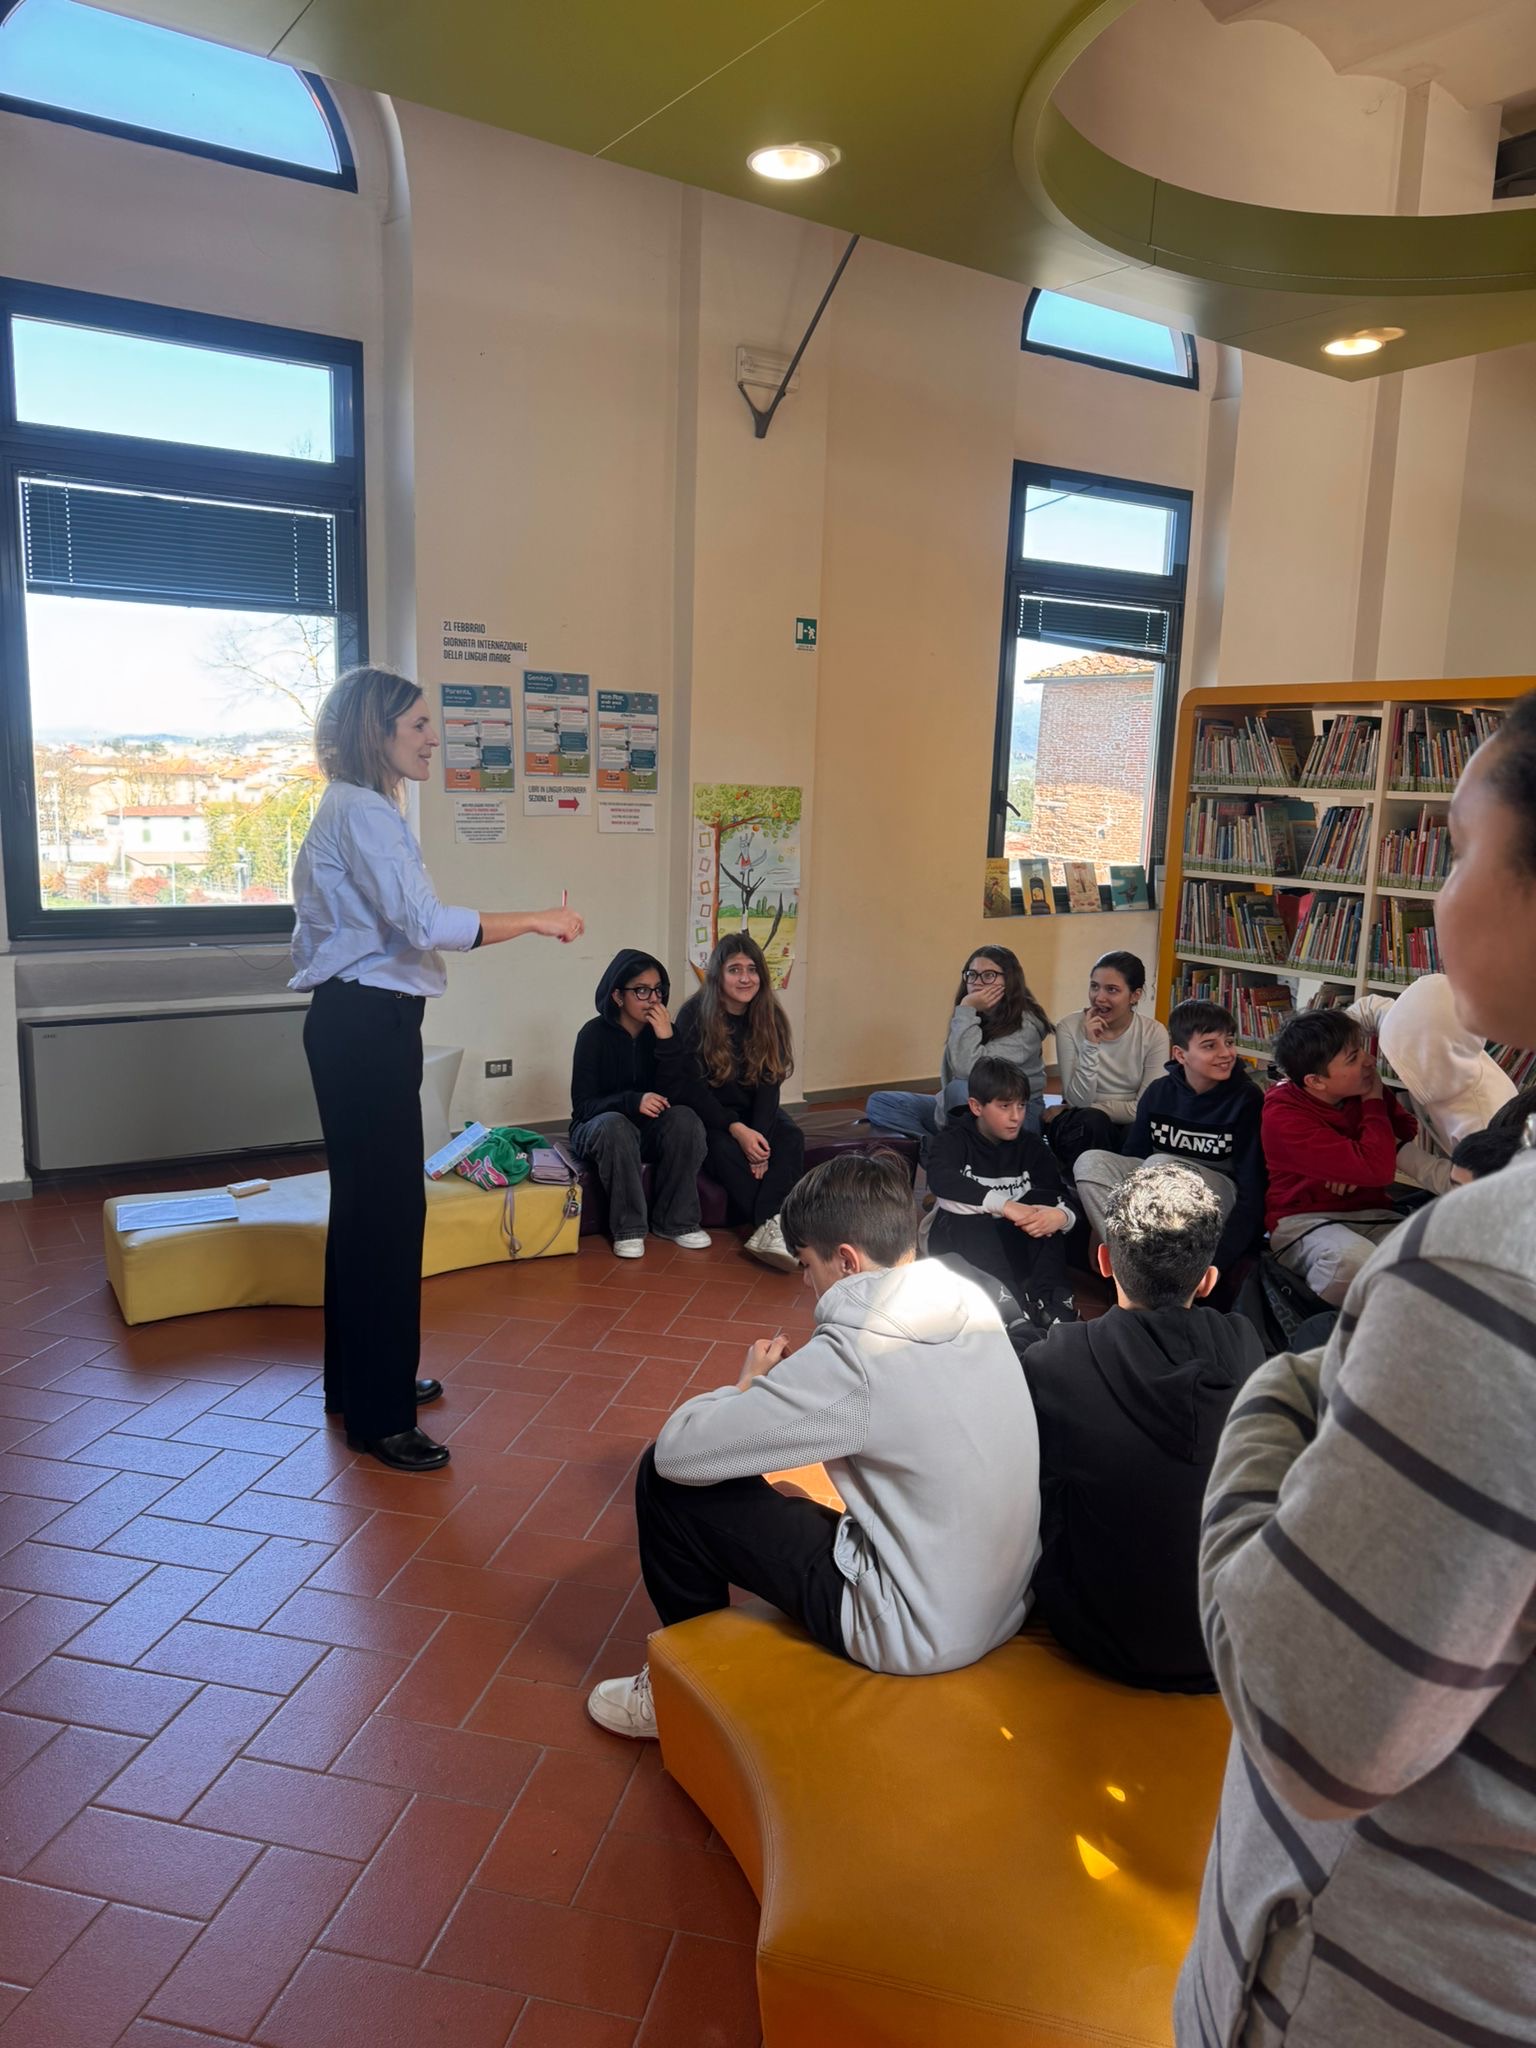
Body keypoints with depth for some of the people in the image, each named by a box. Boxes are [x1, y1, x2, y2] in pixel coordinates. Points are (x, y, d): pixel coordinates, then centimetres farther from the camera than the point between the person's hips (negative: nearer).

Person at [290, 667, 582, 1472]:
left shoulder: (357, 809, 17)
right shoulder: (361, 812, -14)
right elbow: (425, 924, -25)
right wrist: (537, 920, -18)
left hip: (363, 1022, 11)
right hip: (365, 1023, -11)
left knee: (367, 1201, 17)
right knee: (389, 1207, -7)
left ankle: (360, 1380, 30)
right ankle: (378, 1416, 1)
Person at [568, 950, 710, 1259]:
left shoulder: (663, 1030, -4)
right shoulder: (594, 1034, -13)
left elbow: (674, 1097, -14)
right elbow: (583, 1105, -18)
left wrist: (667, 1042, -25)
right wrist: (633, 1102, -35)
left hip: (650, 1131, 3)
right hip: (597, 1131, -3)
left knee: (685, 1118, -27)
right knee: (615, 1124, -37)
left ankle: (676, 1221, -14)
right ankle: (628, 1229, -25)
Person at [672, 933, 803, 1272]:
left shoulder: (770, 1019, -2)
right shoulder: (694, 1015, -12)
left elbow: (770, 1084, -6)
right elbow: (691, 1086, -15)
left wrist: (759, 1136, -24)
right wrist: (737, 1130, -27)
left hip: (754, 1113, 3)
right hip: (706, 1114, -3)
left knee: (792, 1138, -26)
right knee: (723, 1148, -34)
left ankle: (770, 1228, -43)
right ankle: (773, 1226, -36)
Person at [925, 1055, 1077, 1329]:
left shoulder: (1031, 1147, 5)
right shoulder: (955, 1139, -5)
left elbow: (1068, 1200, -6)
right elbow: (940, 1178, -29)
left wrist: (1061, 1215, -33)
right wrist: (1004, 1205, -41)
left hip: (1016, 1244, 3)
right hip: (958, 1241, -3)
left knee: (1045, 1201, -18)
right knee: (973, 1218, -32)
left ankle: (1048, 1299, -27)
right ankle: (1012, 1305, -48)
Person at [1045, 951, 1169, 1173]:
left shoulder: (1154, 1033, -6)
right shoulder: (1070, 1028, -9)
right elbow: (1078, 1100, -14)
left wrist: (1090, 1108, -12)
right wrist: (1091, 1045, -26)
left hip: (1130, 1126, 1)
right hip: (1082, 1127, -1)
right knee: (1092, 1120, -35)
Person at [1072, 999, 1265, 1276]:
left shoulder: (1247, 1099, -9)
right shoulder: (1159, 1092, 2)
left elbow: (1252, 1192, -13)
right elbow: (1132, 1157, 3)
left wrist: (1218, 1262, -24)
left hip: (1222, 1198, -4)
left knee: (1162, 1164, -34)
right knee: (1090, 1162, -21)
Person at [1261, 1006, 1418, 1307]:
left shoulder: (1363, 1091, 3)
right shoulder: (1282, 1117, -18)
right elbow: (1379, 1169, -23)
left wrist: (1362, 1169, -12)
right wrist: (1375, 1103, -8)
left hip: (1372, 1215, 5)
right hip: (1304, 1220, -5)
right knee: (1353, 1260, -38)